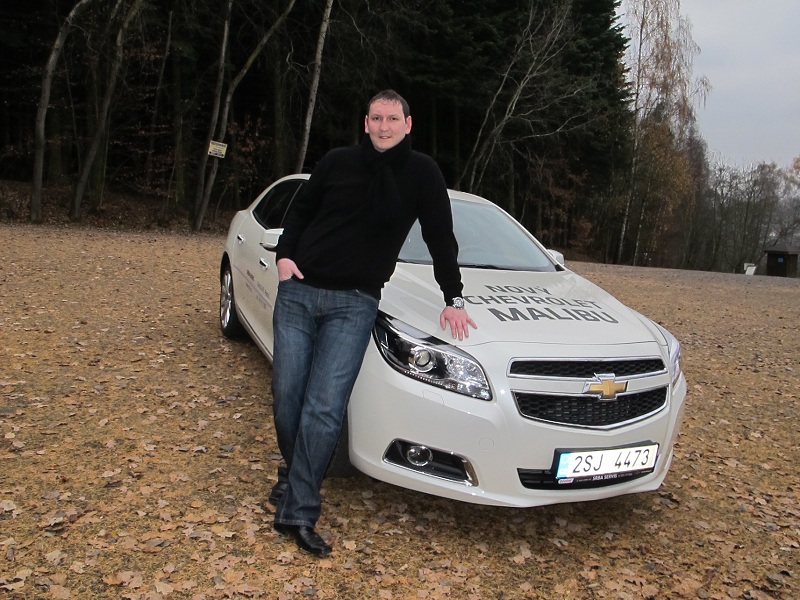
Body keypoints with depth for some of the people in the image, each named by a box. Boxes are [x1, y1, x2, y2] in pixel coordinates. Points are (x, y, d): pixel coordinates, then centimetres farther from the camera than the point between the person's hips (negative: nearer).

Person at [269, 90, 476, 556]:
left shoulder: (422, 173, 2)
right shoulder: (339, 162, 6)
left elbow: (442, 240, 4)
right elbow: (300, 211, 16)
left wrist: (454, 299, 1)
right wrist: (285, 254, 1)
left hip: (354, 305, -2)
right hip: (299, 291, 3)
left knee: (325, 407, -11)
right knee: (287, 396, 5)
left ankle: (297, 511, -2)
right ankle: (296, 476, 29)